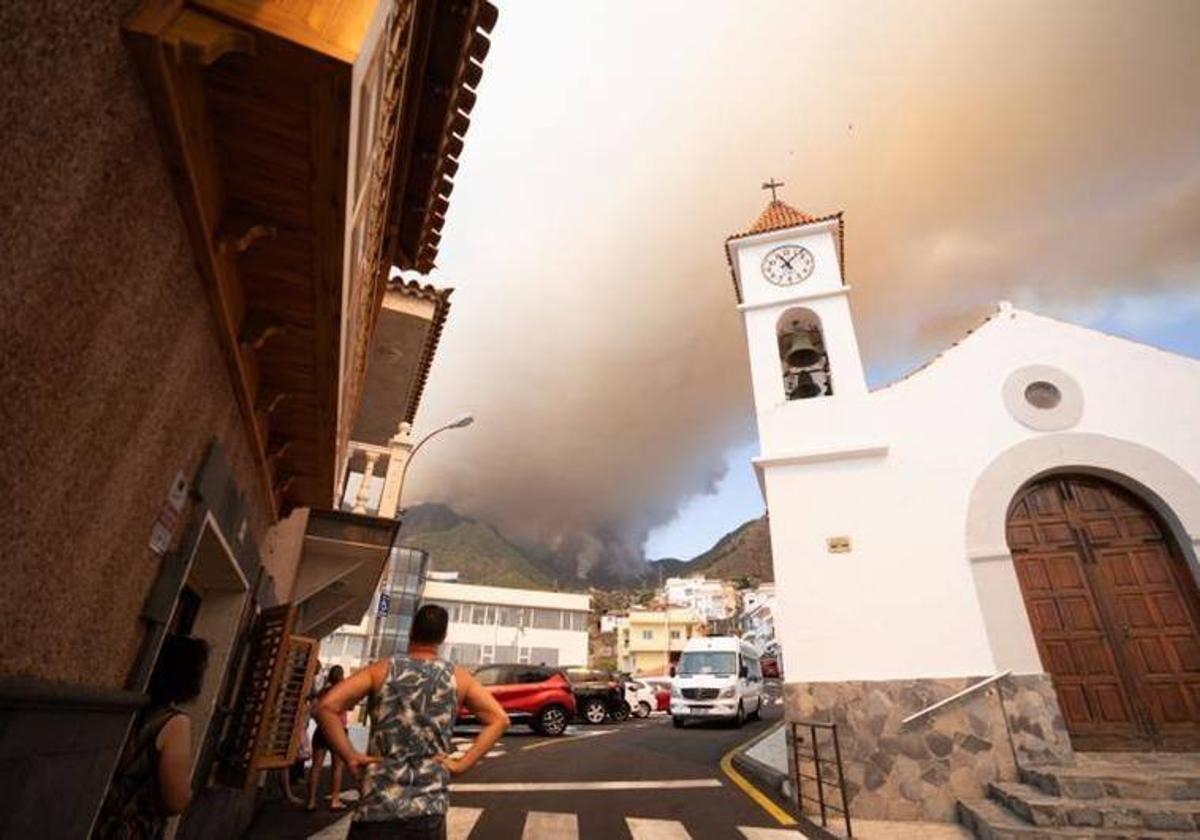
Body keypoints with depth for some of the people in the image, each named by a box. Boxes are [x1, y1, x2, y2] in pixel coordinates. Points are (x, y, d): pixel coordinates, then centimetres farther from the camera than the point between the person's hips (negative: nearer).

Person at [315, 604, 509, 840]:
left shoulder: (382, 669, -2)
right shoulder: (458, 677, 2)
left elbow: (326, 706, -9)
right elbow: (499, 719, 1)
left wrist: (350, 757, -4)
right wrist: (462, 763, 0)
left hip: (378, 802, -1)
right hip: (429, 806, 1)